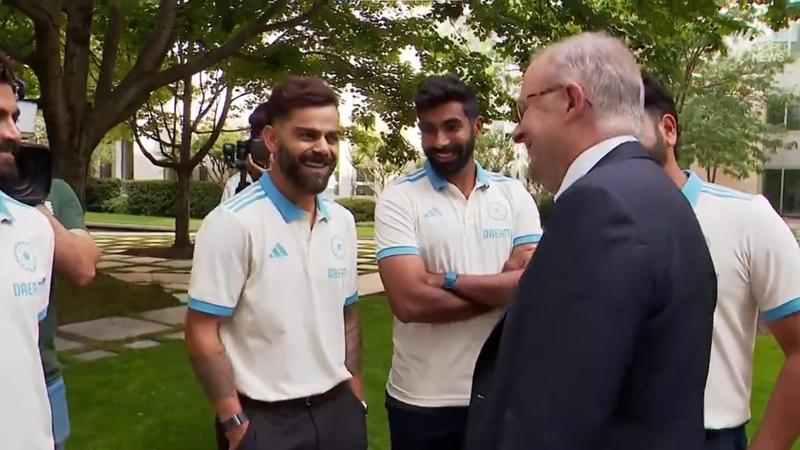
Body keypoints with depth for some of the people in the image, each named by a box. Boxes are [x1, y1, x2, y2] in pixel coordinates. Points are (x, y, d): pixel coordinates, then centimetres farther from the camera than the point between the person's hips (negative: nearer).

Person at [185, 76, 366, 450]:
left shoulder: (342, 221, 4)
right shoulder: (234, 222, -15)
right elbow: (201, 334, -14)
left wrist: (356, 396, 9)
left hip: (338, 411, 6)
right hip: (266, 420, -5)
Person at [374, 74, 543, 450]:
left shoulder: (514, 194, 1)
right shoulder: (398, 200, -8)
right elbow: (409, 302, -19)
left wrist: (447, 280, -17)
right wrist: (500, 287, -10)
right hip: (422, 398, -2)